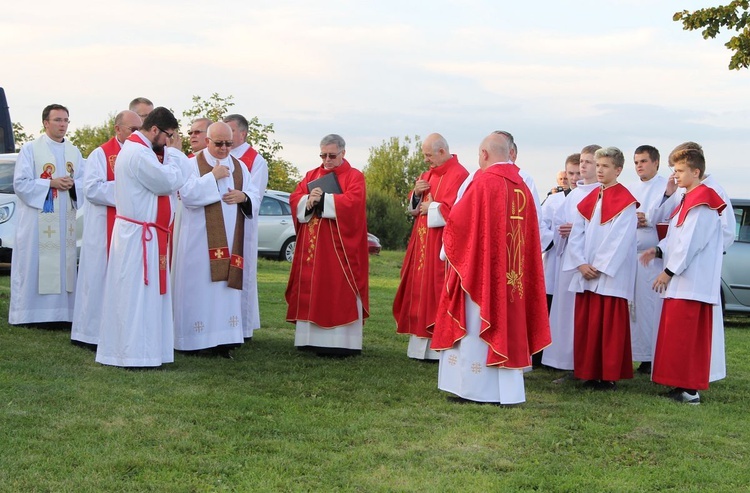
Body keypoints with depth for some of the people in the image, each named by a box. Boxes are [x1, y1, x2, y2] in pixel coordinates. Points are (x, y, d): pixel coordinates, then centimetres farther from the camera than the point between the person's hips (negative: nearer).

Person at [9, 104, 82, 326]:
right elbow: (20, 183, -7)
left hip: (65, 221, 5)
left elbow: (84, 182, 11)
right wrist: (50, 183, -15)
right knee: (34, 265, -4)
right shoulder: (30, 149, -1)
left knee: (64, 264, 3)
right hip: (37, 220, -4)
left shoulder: (74, 152, 13)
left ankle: (61, 313, 7)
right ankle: (29, 313, 1)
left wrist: (72, 184, -10)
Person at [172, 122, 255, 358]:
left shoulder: (239, 167, 14)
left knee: (226, 287, 1)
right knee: (198, 285, -4)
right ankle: (194, 340, 2)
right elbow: (187, 195, -13)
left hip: (230, 239, 4)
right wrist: (213, 177, -16)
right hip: (199, 239, -4)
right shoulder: (193, 164, 0)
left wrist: (243, 196, -9)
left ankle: (222, 341, 2)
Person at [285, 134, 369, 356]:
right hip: (312, 245, 5)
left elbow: (352, 201, -15)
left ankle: (340, 341, -8)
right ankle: (312, 338, 8)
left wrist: (322, 199, -15)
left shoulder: (354, 177, 2)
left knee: (339, 291, -8)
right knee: (311, 289, 4)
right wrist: (308, 201, -15)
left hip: (339, 245, -5)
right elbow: (294, 198, 7)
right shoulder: (311, 175, 18)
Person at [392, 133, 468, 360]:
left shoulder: (458, 175, -12)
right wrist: (416, 194, 0)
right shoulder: (428, 174, 16)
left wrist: (429, 208, -10)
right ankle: (422, 343, 15)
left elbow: (453, 210, -22)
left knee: (436, 292, -7)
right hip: (422, 242, 9)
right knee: (420, 289, 9)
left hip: (441, 244, -9)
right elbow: (413, 207, 20)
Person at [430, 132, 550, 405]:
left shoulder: (484, 182, -12)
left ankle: (473, 387, 4)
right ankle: (507, 390, 12)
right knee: (507, 325, 10)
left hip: (481, 268, -6)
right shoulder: (522, 187, 7)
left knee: (477, 328, 1)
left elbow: (458, 219, -9)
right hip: (513, 272, 6)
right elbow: (531, 231, 12)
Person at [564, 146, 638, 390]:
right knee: (585, 325, 6)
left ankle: (610, 376, 5)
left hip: (611, 275, -6)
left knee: (610, 327, -2)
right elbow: (576, 234, 8)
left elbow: (621, 239, -13)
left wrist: (600, 267, -15)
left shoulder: (625, 201, -5)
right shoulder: (590, 199, 13)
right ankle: (590, 373, 15)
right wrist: (581, 264, -6)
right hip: (585, 275, 6)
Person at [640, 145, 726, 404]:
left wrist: (669, 271, -17)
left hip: (691, 282, -10)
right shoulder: (689, 199, 18)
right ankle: (688, 386, 17)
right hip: (681, 281, 10)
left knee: (680, 335, -9)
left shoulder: (702, 203, -15)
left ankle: (687, 389, -5)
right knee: (690, 336, 12)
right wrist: (658, 250, 4)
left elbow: (691, 242, -20)